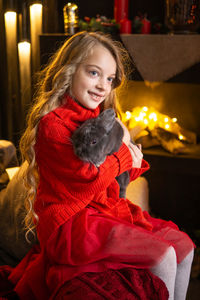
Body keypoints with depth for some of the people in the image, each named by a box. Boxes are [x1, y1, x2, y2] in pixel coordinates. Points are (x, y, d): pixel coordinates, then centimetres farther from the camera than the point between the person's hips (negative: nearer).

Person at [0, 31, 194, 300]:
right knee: (162, 258, -19)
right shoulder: (52, 124, -15)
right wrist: (123, 151, -8)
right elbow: (90, 178, -24)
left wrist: (133, 162, -5)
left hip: (108, 210, 9)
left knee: (184, 246, 4)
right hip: (71, 224, -9)